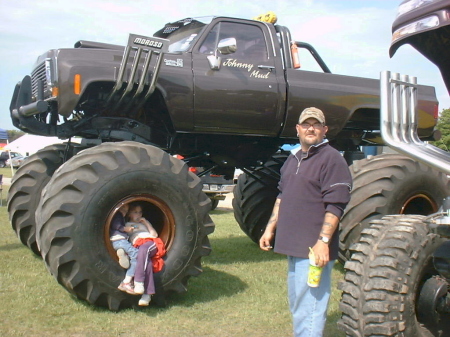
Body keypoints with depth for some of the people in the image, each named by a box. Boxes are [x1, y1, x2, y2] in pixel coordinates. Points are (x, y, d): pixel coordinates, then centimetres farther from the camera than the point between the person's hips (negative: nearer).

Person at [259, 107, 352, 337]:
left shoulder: (331, 159, -10)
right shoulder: (293, 159, 16)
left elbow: (335, 205, -17)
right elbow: (282, 197, 23)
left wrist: (323, 241, -24)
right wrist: (270, 228, 18)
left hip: (314, 249, -9)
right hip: (293, 245, 9)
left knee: (309, 307, -5)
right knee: (296, 304, 19)